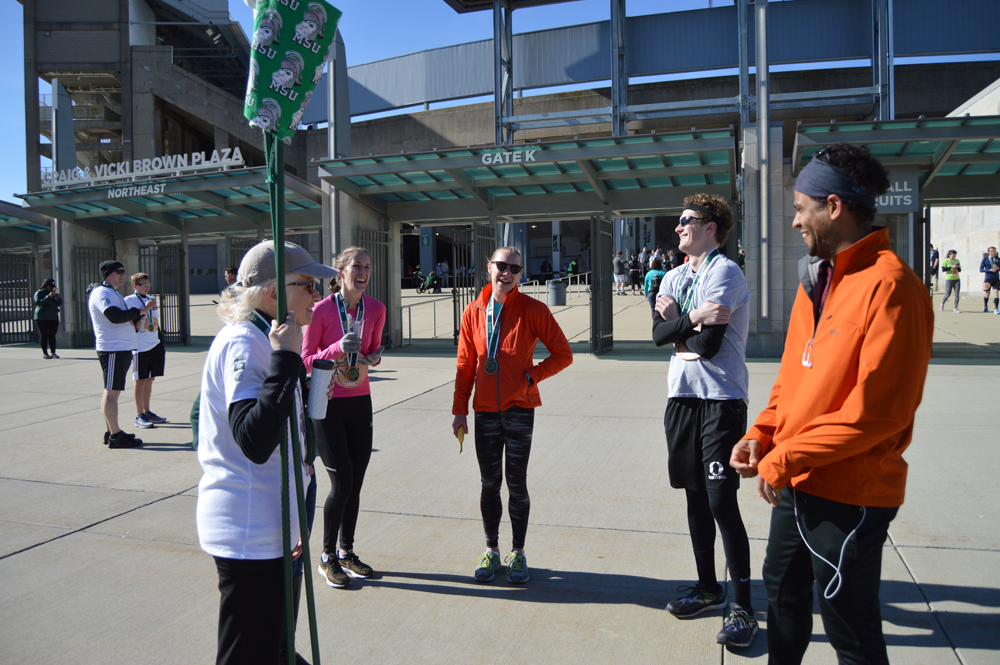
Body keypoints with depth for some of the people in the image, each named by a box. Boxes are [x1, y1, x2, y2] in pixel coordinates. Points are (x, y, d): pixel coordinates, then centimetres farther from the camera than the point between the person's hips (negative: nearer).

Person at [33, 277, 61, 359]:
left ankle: (53, 352, 4)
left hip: (54, 318, 5)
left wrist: (59, 298, -6)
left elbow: (60, 304, 14)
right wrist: (48, 297, -24)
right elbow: (38, 302, -17)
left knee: (52, 335, 3)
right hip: (43, 318, -5)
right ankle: (45, 353, -4)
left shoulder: (53, 293, 17)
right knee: (44, 335, -6)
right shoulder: (39, 293, -1)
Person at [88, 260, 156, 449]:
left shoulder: (113, 293, 23)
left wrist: (139, 317, 4)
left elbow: (124, 318, 26)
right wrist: (139, 311, -13)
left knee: (111, 391, 14)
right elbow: (115, 316, -25)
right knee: (112, 391, -8)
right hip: (112, 349, -11)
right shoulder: (102, 293, -10)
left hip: (123, 348, 11)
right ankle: (115, 436, -6)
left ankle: (109, 433, 20)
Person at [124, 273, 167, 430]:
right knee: (140, 381, -2)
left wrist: (161, 345, 12)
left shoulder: (151, 299, 14)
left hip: (155, 346, 6)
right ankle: (139, 416, 3)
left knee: (149, 379, 11)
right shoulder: (129, 300, -5)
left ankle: (147, 412, 20)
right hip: (140, 346, -6)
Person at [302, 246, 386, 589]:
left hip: (360, 401, 5)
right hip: (328, 403, -5)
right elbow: (305, 362, -9)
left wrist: (373, 357, -7)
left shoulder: (376, 309, 1)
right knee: (342, 481, -6)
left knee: (355, 482, 9)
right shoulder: (321, 310, -12)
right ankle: (327, 558, 13)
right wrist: (337, 349, -24)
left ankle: (346, 552, 26)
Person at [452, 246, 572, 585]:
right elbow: (465, 364, 7)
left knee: (517, 483, 5)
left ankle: (517, 553, 21)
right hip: (485, 410, 3)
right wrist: (460, 409, 6)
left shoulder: (533, 310, -7)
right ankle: (491, 551, 26)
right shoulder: (473, 312, 2)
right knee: (489, 483, 11)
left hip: (519, 408, -2)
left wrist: (532, 375, -11)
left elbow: (563, 354, -3)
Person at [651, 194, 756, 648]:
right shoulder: (674, 277, 14)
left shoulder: (724, 272, -10)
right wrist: (692, 318, -14)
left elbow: (707, 343, -19)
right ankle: (707, 587, 28)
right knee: (695, 496, 14)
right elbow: (658, 333, 0)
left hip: (722, 398, -8)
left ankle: (742, 606, 5)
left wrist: (677, 322, -3)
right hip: (683, 395, 8)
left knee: (722, 501, -8)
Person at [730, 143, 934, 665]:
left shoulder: (888, 284, -19)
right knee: (783, 589, 24)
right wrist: (761, 436, 0)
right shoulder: (817, 279, 9)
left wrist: (784, 459, -19)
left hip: (849, 494, -8)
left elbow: (875, 412, -24)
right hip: (794, 484, 9)